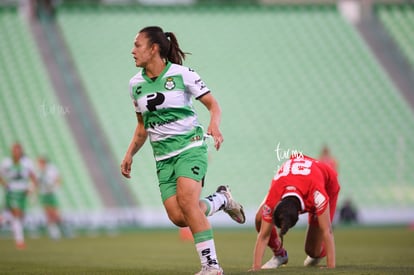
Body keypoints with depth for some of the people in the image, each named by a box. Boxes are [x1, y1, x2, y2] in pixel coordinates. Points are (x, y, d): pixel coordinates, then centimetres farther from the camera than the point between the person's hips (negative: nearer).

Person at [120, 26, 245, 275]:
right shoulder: (136, 84, 8)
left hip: (190, 146, -5)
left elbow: (213, 105, -3)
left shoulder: (182, 74, -8)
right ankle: (221, 199, 17)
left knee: (186, 201, -26)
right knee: (178, 217, -11)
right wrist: (130, 154, 12)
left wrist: (214, 126, -23)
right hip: (163, 157, 5)